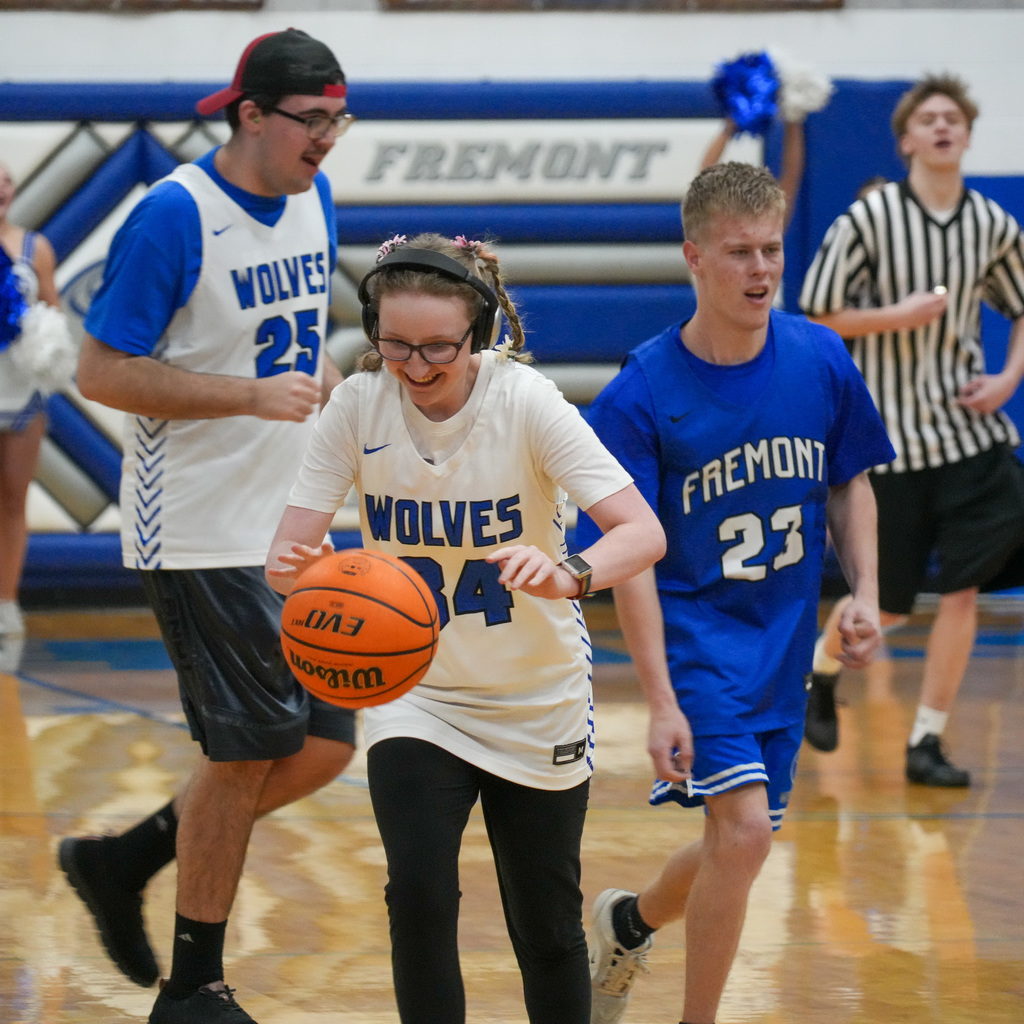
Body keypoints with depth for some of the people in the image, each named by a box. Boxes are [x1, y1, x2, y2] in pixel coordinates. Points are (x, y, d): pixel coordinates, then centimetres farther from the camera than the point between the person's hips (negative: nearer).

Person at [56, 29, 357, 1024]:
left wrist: (333, 388, 2)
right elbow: (101, 372, -18)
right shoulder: (174, 216, -17)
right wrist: (252, 395, -25)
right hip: (201, 532, -8)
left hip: (291, 523, 8)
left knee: (322, 743, 7)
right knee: (247, 750, -5)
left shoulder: (314, 199, 7)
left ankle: (124, 859, 23)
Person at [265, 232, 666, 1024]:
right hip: (411, 688, 1)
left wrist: (569, 574, -50)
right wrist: (297, 568, -39)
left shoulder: (525, 401, -21)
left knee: (546, 932, 7)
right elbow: (291, 552, -14)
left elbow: (644, 533, -29)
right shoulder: (359, 404, -14)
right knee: (419, 896, -19)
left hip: (537, 700, -1)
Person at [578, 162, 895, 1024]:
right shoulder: (642, 395, -15)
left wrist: (864, 592, -3)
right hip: (695, 629, -5)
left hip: (786, 634, 5)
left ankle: (630, 922, 45)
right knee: (743, 830, -20)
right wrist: (661, 702, -21)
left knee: (740, 841, 13)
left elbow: (850, 485, 12)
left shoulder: (821, 361, -4)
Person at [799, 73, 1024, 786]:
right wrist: (895, 316, -17)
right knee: (886, 605, 3)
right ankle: (822, 666, 36)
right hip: (889, 433, -3)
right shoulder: (869, 218, -8)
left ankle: (928, 741, 6)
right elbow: (818, 315, -5)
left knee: (961, 589, -5)